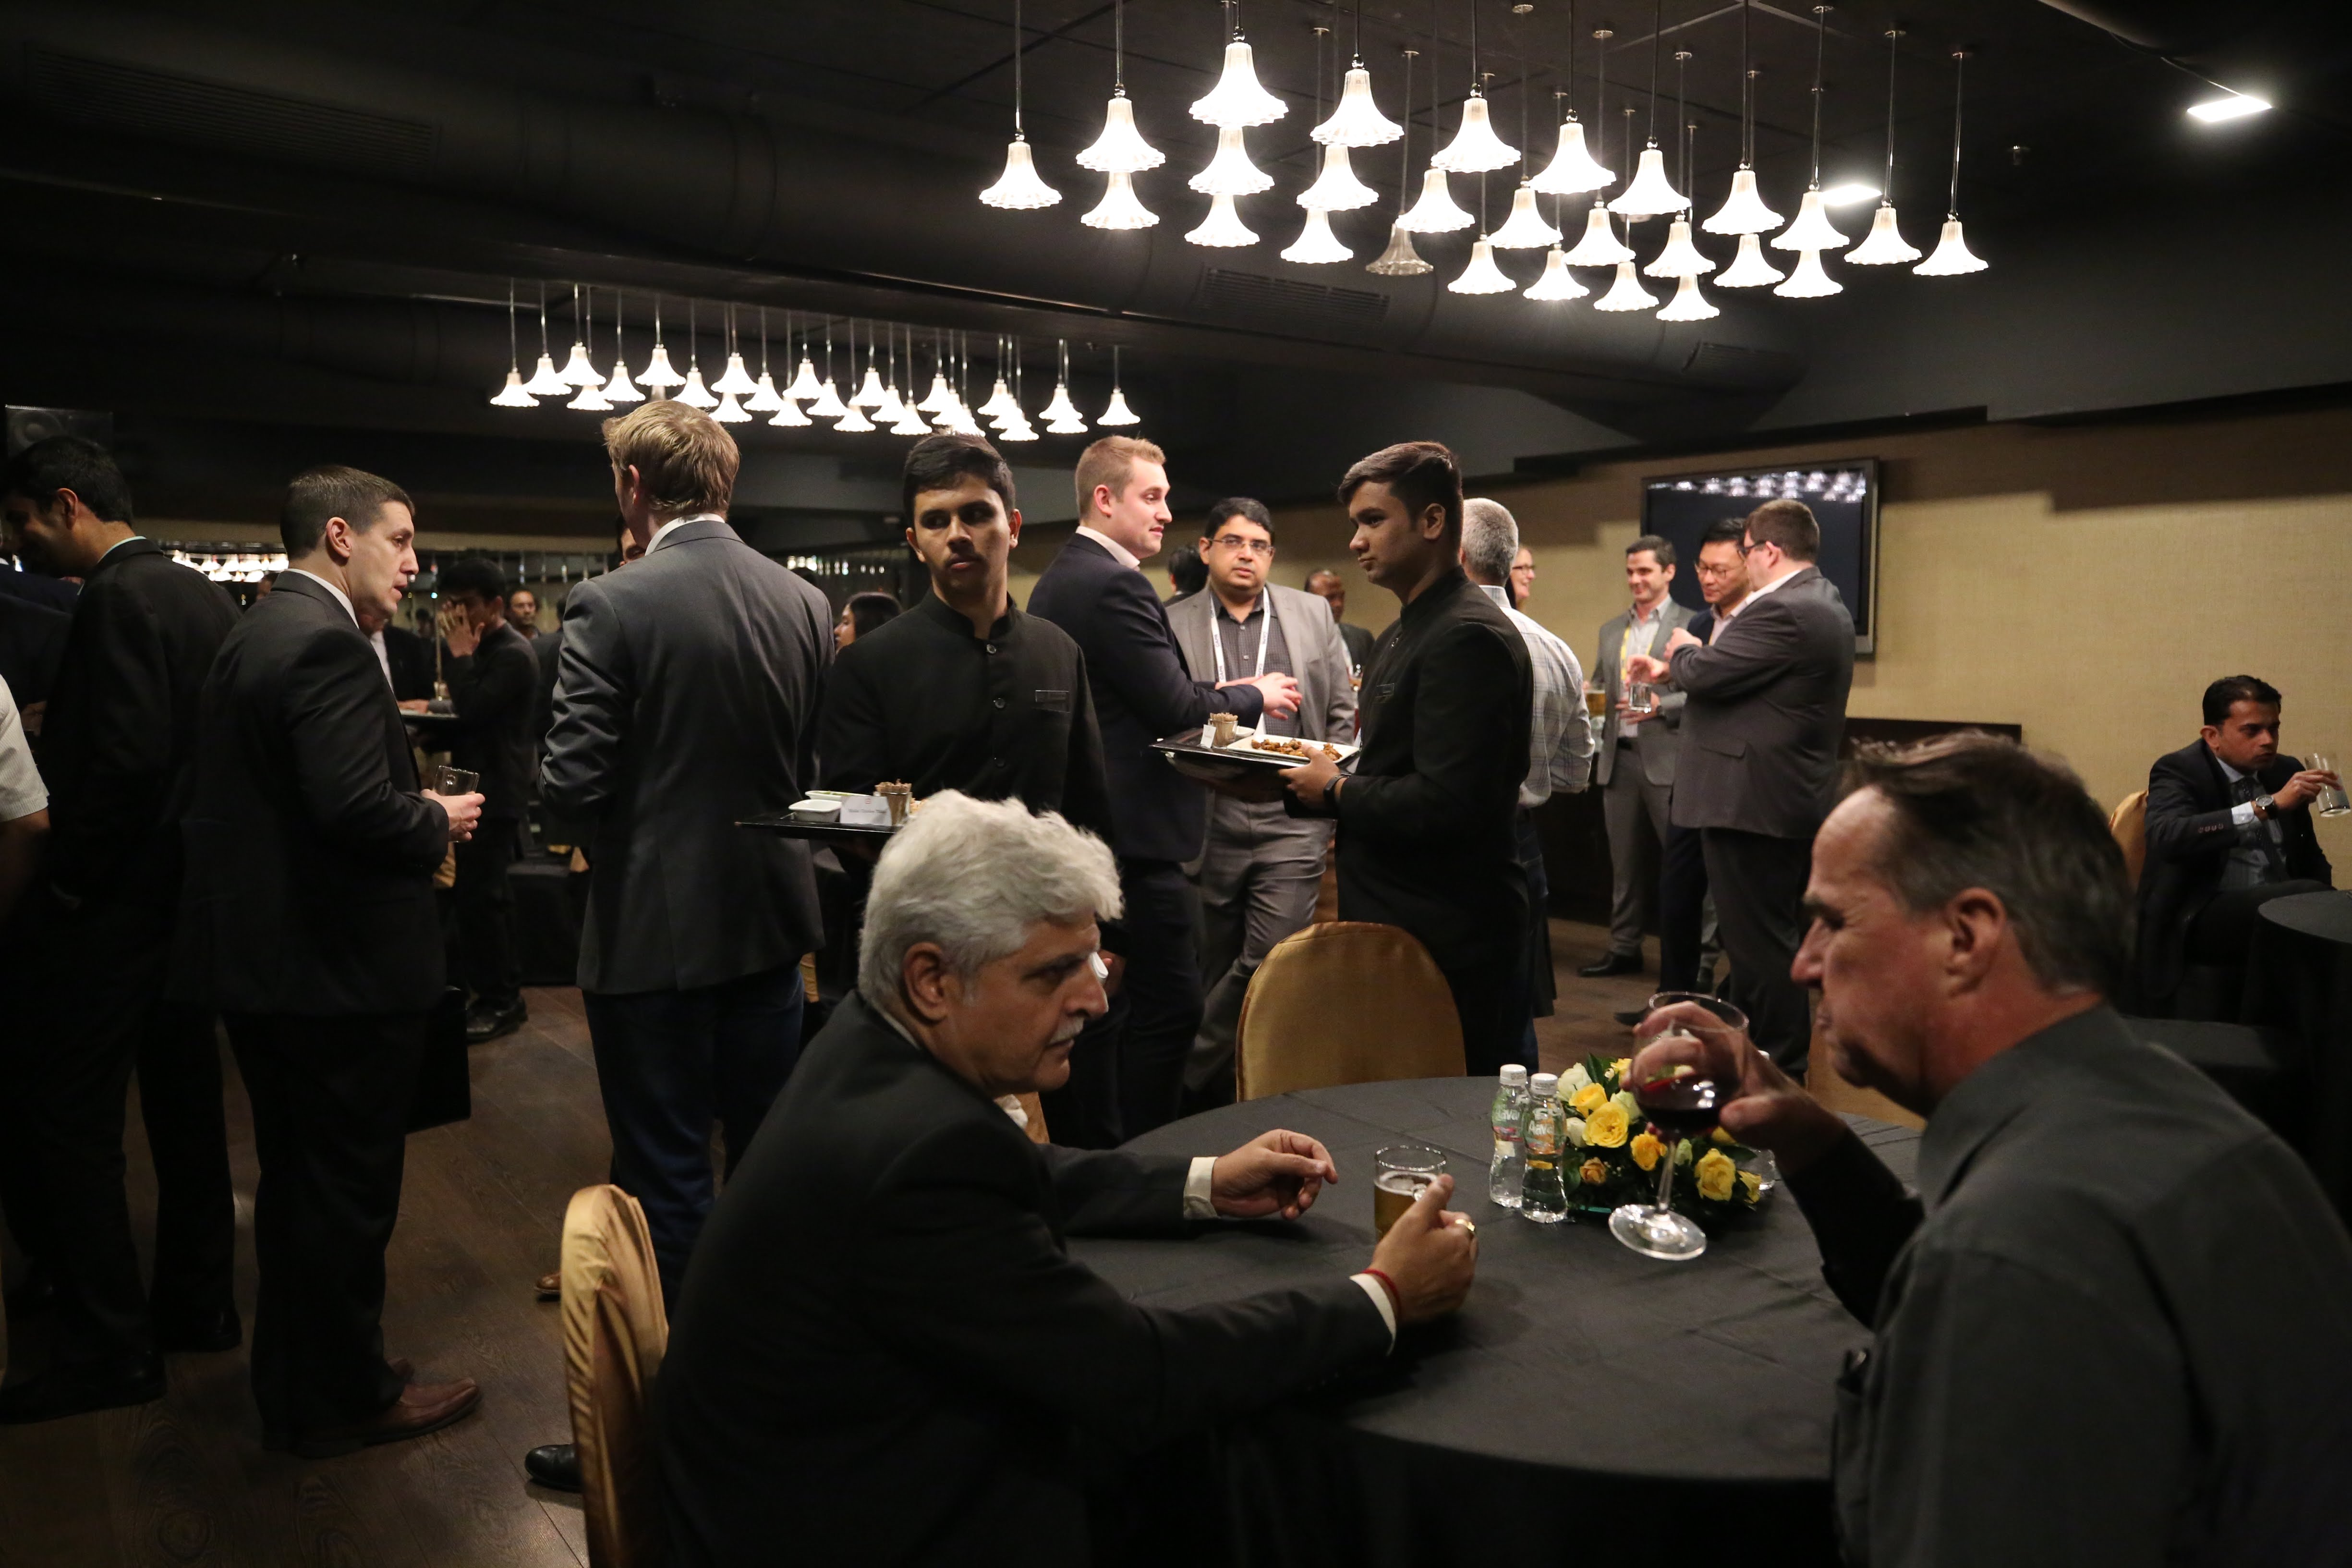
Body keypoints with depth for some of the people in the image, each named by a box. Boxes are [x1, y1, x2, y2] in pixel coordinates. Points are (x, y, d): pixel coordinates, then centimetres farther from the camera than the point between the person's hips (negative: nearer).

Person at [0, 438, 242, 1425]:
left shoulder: (118, 599, -16)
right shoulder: (202, 594, 11)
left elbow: (126, 759, -23)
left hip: (116, 900, -9)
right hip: (190, 891, 9)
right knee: (183, 1100, 15)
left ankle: (108, 1345, 7)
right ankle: (198, 1302, 26)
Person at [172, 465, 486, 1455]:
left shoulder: (256, 633, 11)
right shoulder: (326, 644, -20)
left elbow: (279, 794, 13)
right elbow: (357, 808, -29)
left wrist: (415, 807, 9)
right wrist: (439, 822, -10)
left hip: (259, 957, 10)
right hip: (340, 965, -10)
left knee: (298, 1183, 22)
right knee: (348, 1192, 6)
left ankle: (292, 1386, 37)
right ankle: (345, 1398, 22)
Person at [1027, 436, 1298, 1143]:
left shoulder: (1055, 581, 16)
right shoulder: (1114, 585, -16)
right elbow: (1175, 710, -18)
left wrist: (1212, 696, 12)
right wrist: (1255, 696, -1)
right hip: (1132, 829, -10)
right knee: (1167, 1005, -4)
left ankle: (1083, 1154, 24)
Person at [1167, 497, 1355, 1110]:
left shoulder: (1313, 615, 11)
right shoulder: (1173, 625, 5)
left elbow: (1343, 715, 12)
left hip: (1291, 821, 0)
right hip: (1208, 822, 0)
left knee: (1271, 963, -11)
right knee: (1214, 971, 9)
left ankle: (1190, 1077, 5)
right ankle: (1212, 1104, 24)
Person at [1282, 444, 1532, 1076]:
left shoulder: (1469, 637, -19)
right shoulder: (1406, 631, 15)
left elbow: (1445, 804, -26)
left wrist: (1336, 791, -11)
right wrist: (1313, 779, 2)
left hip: (1445, 945, -10)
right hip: (1394, 926, 10)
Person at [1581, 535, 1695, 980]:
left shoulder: (1690, 626, -2)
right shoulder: (1611, 631, 17)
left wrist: (1661, 706, -21)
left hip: (1667, 759, -5)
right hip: (1619, 758, 6)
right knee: (1625, 860, 11)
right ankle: (1624, 947, 19)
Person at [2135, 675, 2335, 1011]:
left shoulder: (2287, 771, 15)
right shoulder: (2178, 770, -4)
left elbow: (2309, 856, 23)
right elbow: (2167, 836, -26)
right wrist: (2268, 805, -29)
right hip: (2199, 917, -6)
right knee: (2310, 896, -30)